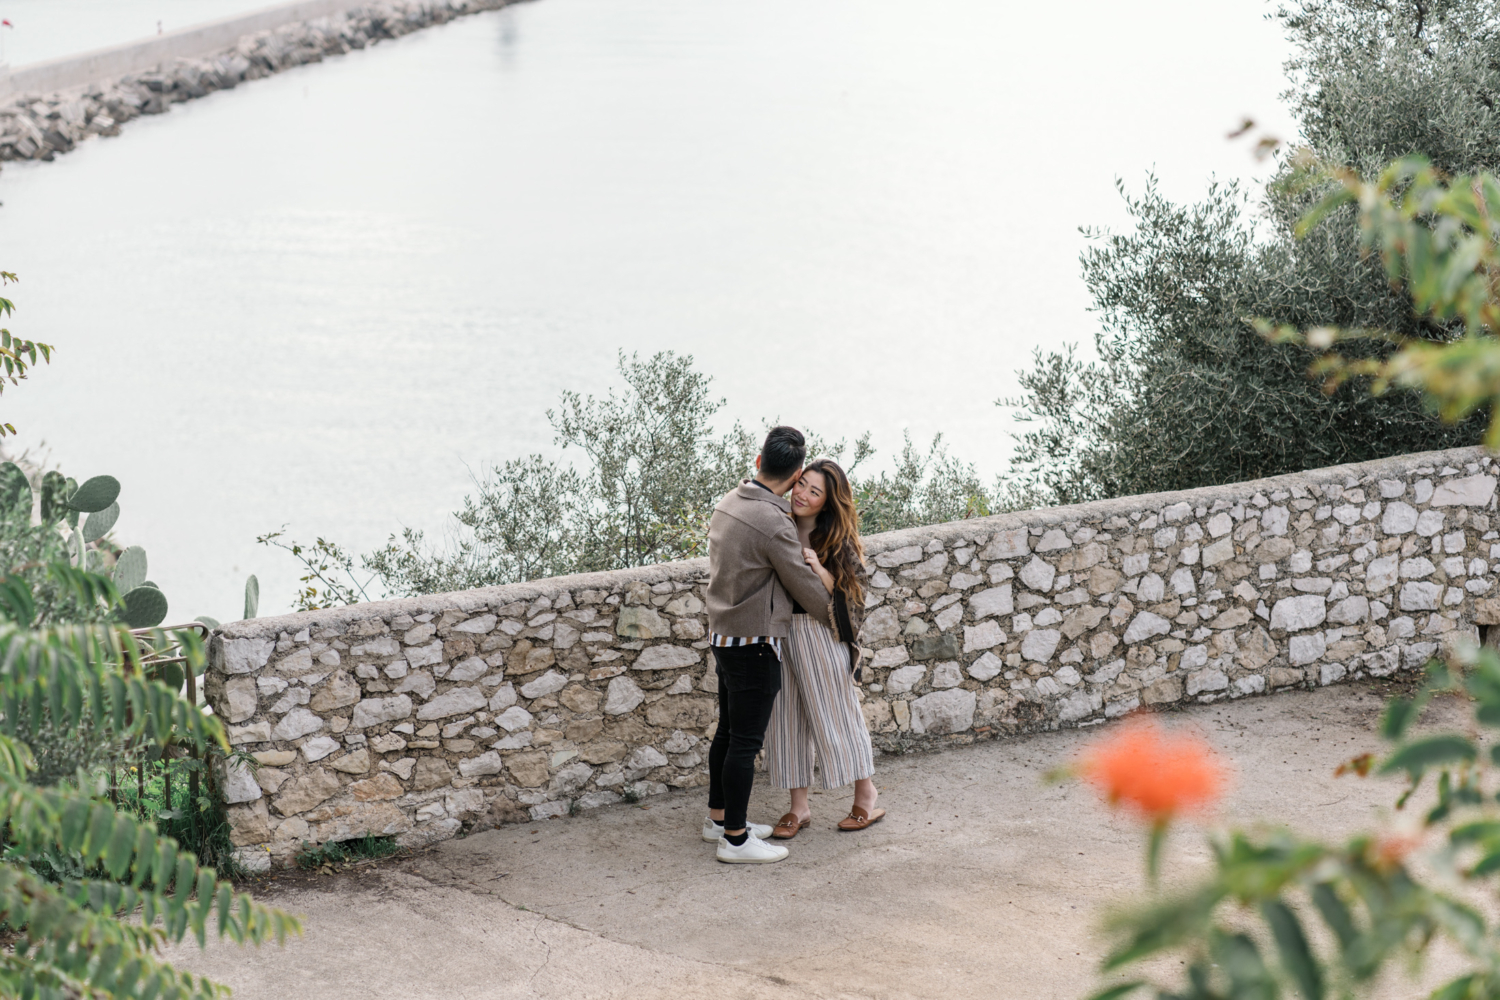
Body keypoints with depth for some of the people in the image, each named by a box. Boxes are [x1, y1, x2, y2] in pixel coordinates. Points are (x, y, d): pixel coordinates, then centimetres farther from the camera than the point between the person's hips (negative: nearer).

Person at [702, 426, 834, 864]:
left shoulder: (728, 504, 4)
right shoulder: (774, 523, -23)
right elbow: (807, 588, -13)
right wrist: (836, 615, 7)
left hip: (724, 634, 9)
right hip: (754, 643, -9)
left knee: (728, 731, 19)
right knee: (745, 741, -1)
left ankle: (719, 818, 31)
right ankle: (735, 838, 5)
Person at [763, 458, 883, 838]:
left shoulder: (838, 540, -7)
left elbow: (848, 592, -10)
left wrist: (819, 569, -24)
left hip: (821, 635, -5)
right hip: (780, 633, 5)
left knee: (835, 714, 4)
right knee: (788, 719, 8)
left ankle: (866, 796, 21)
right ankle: (798, 807, 18)